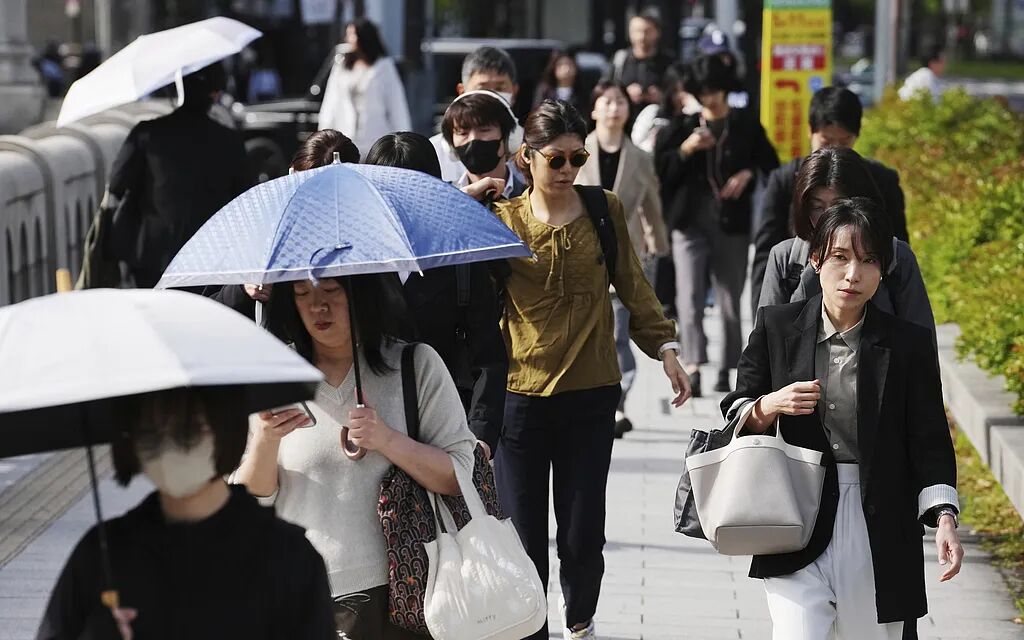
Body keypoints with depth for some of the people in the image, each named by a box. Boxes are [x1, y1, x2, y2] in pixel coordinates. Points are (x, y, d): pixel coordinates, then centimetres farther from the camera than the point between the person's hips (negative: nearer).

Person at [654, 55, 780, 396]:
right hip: (690, 223, 0)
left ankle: (725, 369, 15)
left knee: (730, 301, 5)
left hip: (732, 224, 0)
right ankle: (693, 367, -17)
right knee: (690, 298, -12)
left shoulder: (745, 125, 5)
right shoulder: (683, 126, 8)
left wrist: (748, 173, -10)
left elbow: (771, 165, 9)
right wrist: (684, 150, -13)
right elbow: (660, 170, 3)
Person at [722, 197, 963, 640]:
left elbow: (929, 442, 2)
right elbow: (735, 414, 11)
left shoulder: (908, 345, 1)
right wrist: (768, 407, -12)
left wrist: (944, 518, -12)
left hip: (879, 534, 1)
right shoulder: (777, 327, 3)